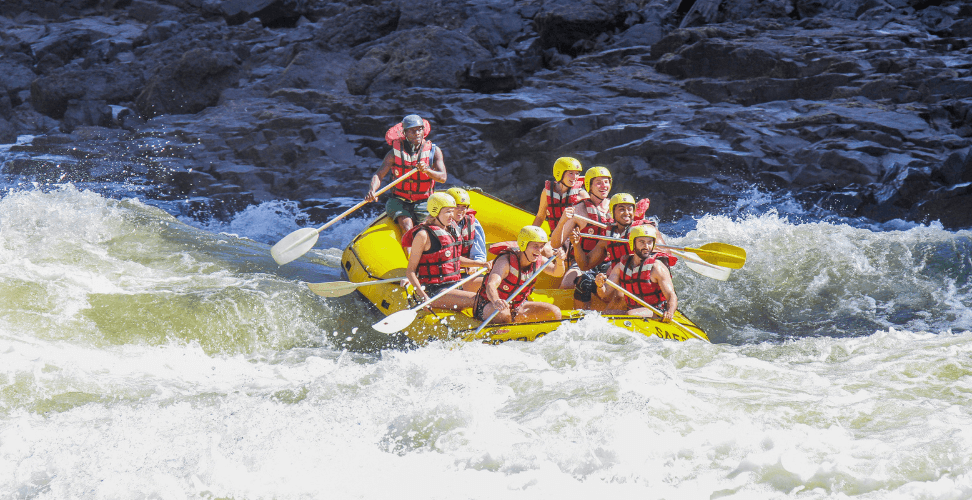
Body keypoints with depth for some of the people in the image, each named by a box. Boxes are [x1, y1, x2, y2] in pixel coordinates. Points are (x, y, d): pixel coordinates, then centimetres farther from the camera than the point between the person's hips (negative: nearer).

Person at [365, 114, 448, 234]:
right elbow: (378, 176, -6)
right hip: (399, 202, -1)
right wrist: (373, 191, -28)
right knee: (407, 227, -28)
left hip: (424, 203, 1)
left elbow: (443, 177, -10)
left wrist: (427, 170, -30)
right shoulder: (395, 153, -1)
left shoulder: (434, 151, 0)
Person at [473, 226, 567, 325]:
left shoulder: (538, 261, -6)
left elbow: (556, 272, 5)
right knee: (503, 315, -42)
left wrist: (559, 261, -21)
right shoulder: (505, 261, -27)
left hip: (517, 305, 7)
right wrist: (496, 301, -67)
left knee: (554, 312, -7)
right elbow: (491, 285, -42)